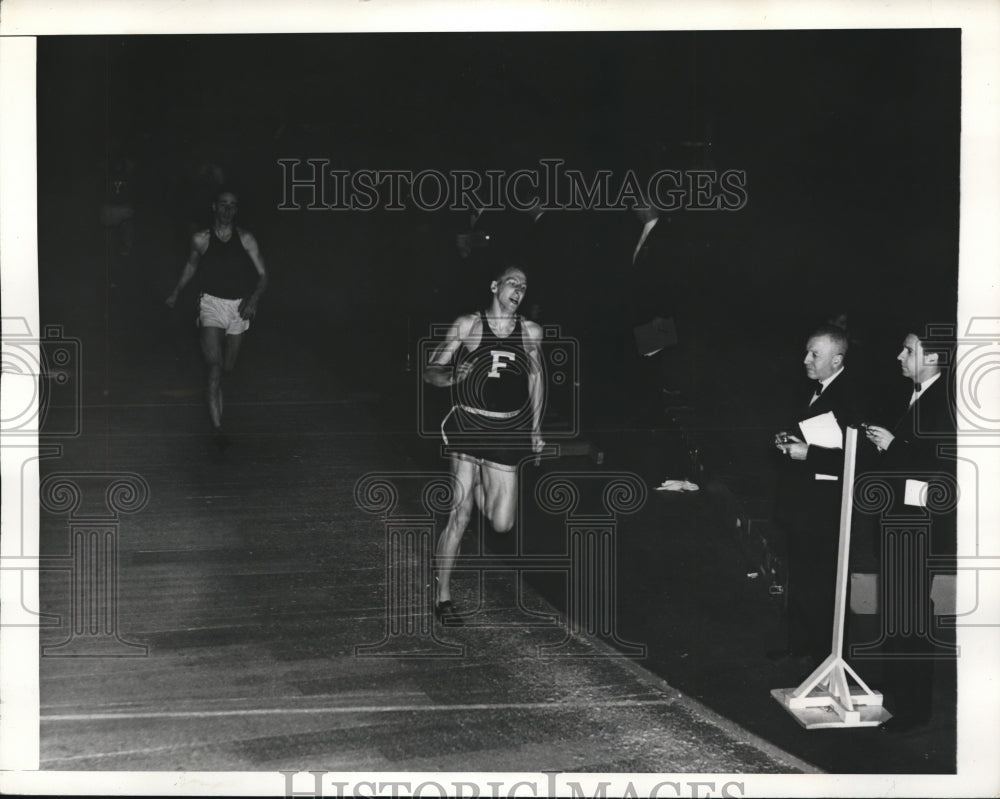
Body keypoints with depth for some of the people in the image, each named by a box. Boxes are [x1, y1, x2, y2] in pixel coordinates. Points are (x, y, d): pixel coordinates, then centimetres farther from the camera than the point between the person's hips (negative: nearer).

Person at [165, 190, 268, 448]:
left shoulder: (245, 239, -1)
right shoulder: (201, 239, -1)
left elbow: (262, 275, -1)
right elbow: (191, 265, 20)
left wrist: (253, 299, -18)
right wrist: (176, 293, 24)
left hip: (239, 307, 2)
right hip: (212, 304, -2)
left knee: (228, 367, 12)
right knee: (215, 367, -16)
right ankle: (217, 428, -21)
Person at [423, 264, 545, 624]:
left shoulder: (530, 332, 9)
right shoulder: (468, 326, 0)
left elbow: (535, 379, 22)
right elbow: (430, 371, 2)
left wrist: (535, 429, 20)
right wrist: (449, 377, -21)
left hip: (509, 431, 3)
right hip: (469, 425, -3)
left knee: (502, 524, 2)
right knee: (460, 512, -10)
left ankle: (478, 486, 37)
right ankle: (443, 597, 1)